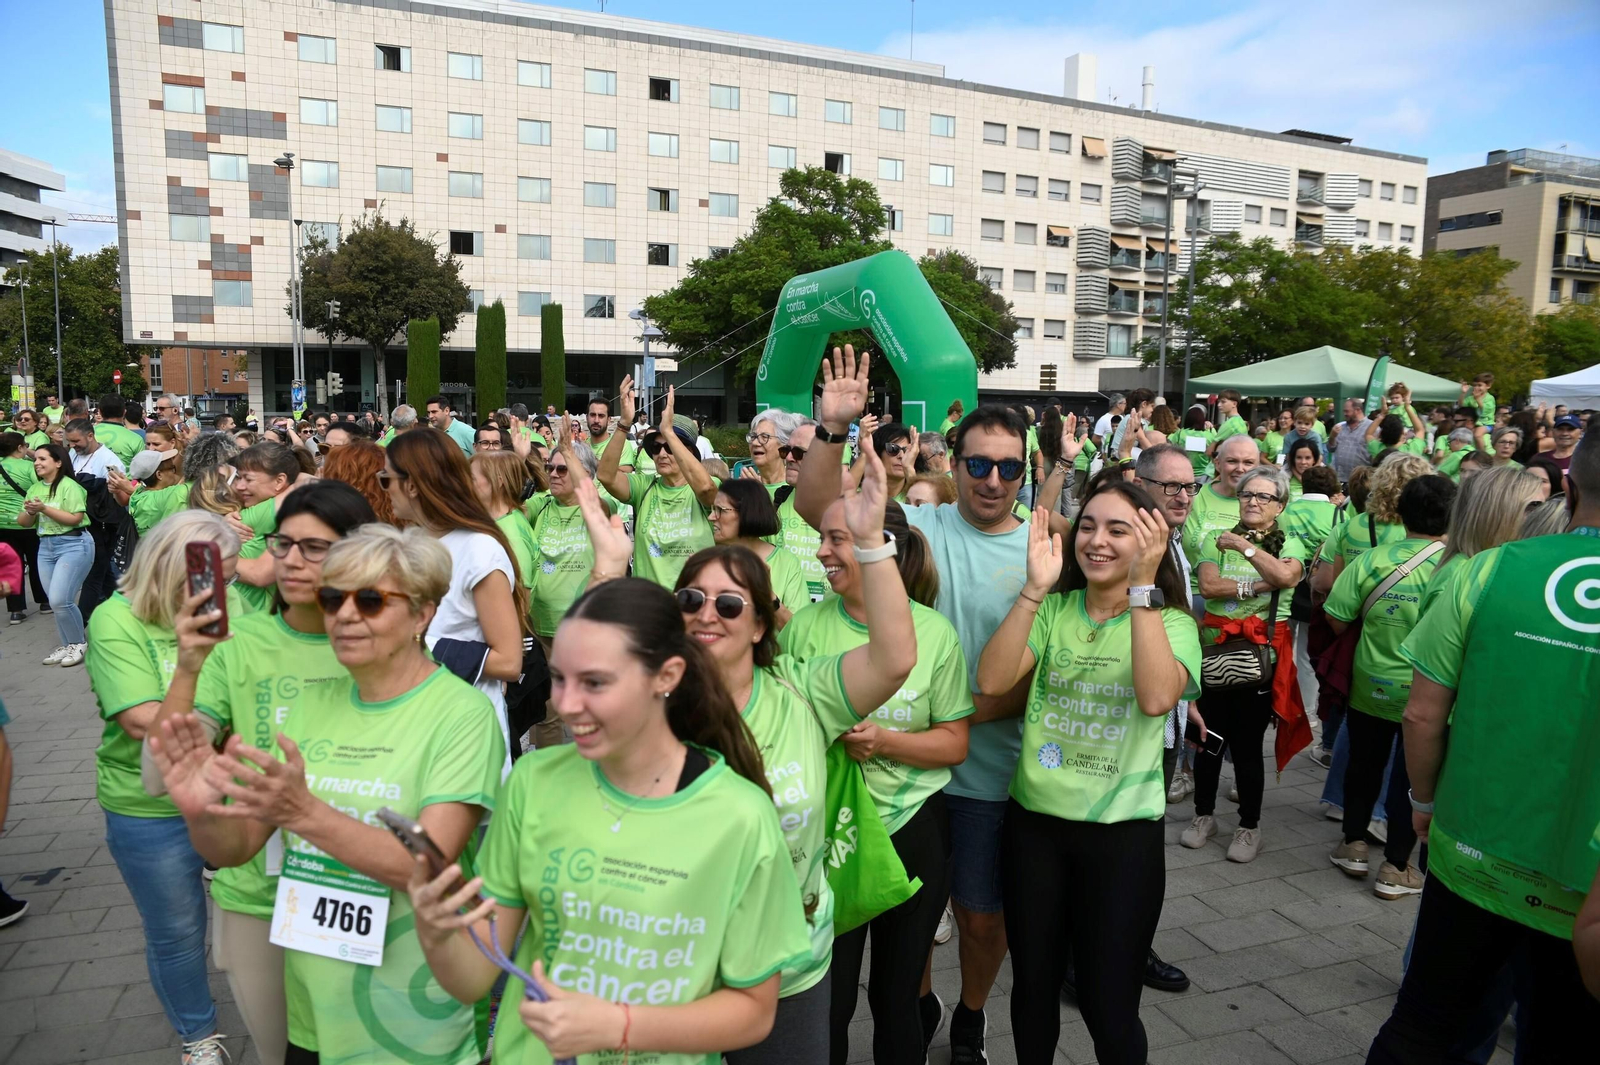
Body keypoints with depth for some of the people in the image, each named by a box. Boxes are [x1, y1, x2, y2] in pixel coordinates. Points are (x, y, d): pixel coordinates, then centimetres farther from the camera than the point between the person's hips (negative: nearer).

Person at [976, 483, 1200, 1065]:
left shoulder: (1171, 623, -4)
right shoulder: (1052, 609, 1)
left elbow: (1157, 697, -26)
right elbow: (991, 681, -15)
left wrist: (1142, 586, -26)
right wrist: (1035, 586, -21)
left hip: (1123, 830, -2)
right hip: (1034, 821, 2)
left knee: (1107, 1003, 7)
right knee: (1033, 985, 17)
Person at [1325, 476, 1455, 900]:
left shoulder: (1372, 559, -12)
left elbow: (1337, 621, -9)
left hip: (1370, 686, 2)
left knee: (1363, 765, 20)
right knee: (1412, 776, 12)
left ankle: (1353, 845, 33)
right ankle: (1395, 868, 20)